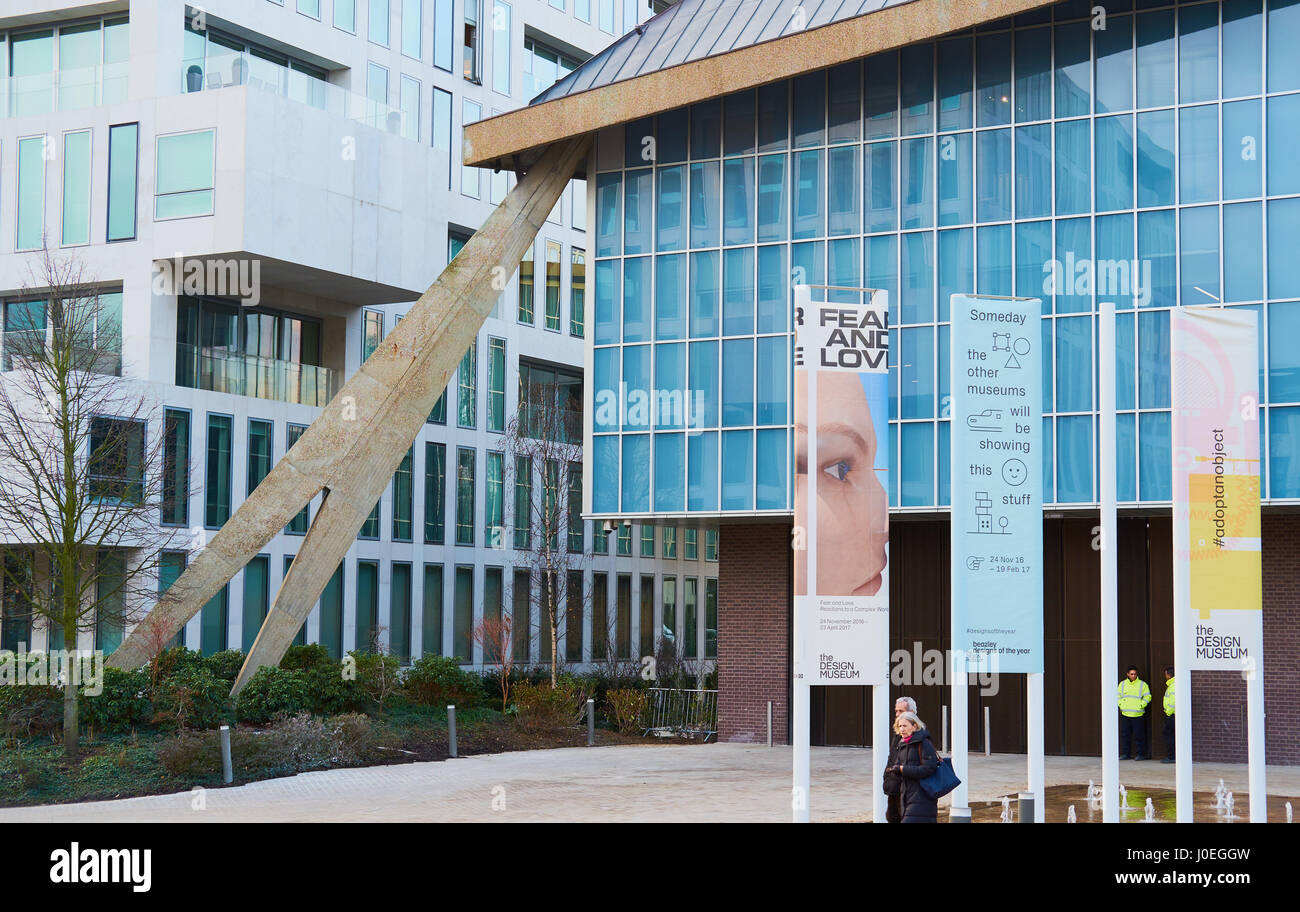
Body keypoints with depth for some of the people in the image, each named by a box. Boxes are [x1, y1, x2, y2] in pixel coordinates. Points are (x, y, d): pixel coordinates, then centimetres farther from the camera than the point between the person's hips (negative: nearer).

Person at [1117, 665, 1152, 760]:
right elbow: (1118, 696, 18)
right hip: (1125, 714, 4)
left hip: (1138, 715, -4)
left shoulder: (1142, 684, 1)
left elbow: (1147, 697, 2)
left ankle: (1141, 754, 4)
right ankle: (1125, 754, 14)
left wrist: (1141, 705, -10)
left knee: (1138, 735, -4)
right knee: (1125, 734, 6)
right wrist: (1120, 705, 3)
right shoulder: (1122, 684, 11)